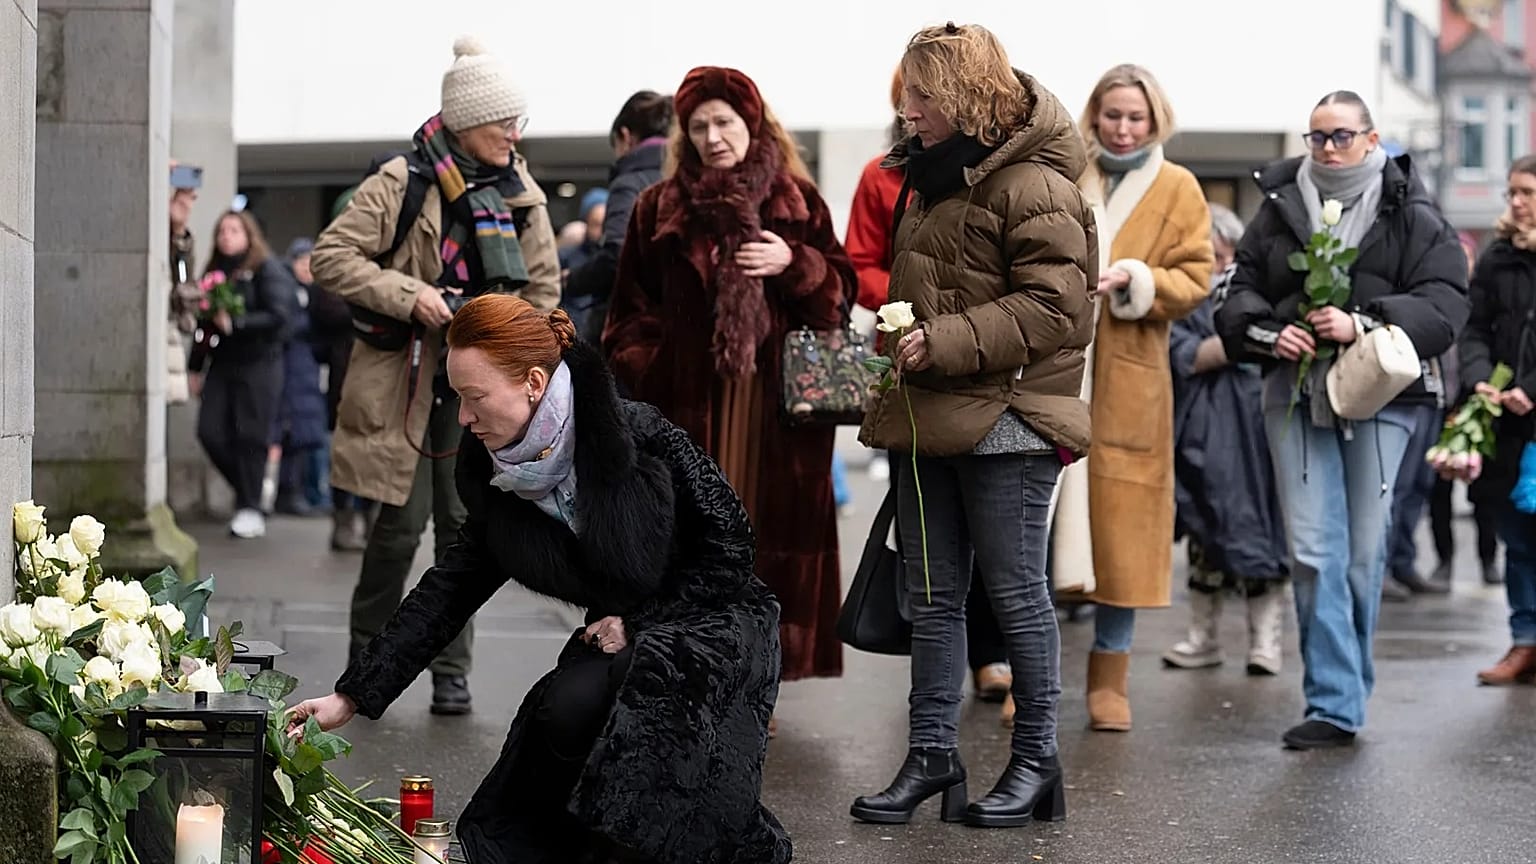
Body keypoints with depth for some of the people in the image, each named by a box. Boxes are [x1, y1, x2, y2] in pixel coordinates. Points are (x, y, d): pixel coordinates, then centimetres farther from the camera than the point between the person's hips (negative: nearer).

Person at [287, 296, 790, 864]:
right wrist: (350, 698, -4)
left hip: (715, 622, -6)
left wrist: (637, 622, -17)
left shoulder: (639, 438, -22)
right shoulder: (503, 479, -4)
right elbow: (447, 592, 0)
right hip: (625, 639, 6)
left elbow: (730, 546, -14)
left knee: (576, 705, -31)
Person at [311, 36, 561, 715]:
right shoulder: (400, 186, -7)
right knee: (404, 520, -5)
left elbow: (544, 286, 16)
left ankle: (451, 672, 13)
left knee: (464, 524, 4)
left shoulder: (522, 197, 8)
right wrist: (408, 296, -17)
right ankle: (366, 658, 14)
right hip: (405, 380, -4)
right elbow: (330, 257, -8)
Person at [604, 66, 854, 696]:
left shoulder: (797, 202, 9)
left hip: (775, 403, 1)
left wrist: (793, 264, -10)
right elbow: (632, 309, 9)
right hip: (689, 402, 0)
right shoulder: (660, 208, 8)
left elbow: (840, 287, 8)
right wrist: (642, 373, -2)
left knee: (770, 535, 0)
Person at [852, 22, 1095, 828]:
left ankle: (1036, 758, 13)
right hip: (930, 420, 9)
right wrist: (900, 336, 12)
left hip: (1006, 420, -9)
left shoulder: (1033, 186, -13)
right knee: (931, 595, 11)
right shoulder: (931, 178, 16)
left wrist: (945, 343, -22)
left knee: (1015, 589, 1)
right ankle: (932, 754, 18)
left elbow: (1051, 308, -18)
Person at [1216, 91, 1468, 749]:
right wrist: (1269, 335, -10)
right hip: (1296, 396, 1)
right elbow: (1240, 294, 11)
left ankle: (1344, 692, 23)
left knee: (1363, 553, 5)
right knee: (1313, 552, -6)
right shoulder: (1279, 208, 10)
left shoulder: (1413, 216, 2)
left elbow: (1444, 305, -7)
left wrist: (1363, 325, -20)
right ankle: (1335, 705, -3)